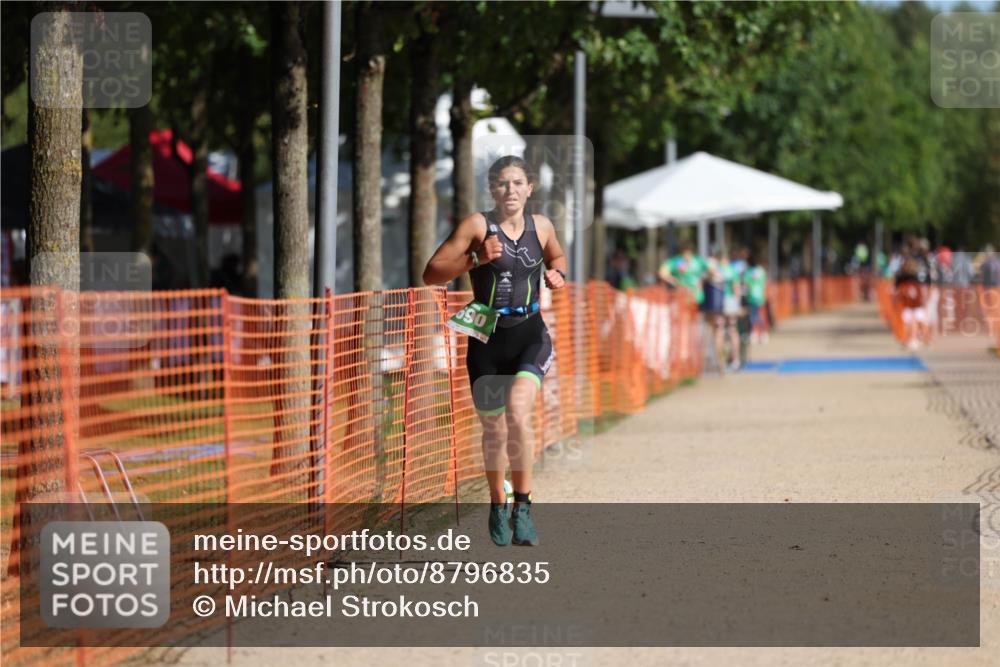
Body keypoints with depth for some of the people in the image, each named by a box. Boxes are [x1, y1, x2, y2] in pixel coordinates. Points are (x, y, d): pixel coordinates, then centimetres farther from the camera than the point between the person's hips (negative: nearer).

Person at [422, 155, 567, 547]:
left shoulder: (541, 227, 4)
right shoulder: (477, 226, -6)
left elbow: (556, 258, 28)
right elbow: (431, 274, -10)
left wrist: (556, 274, 5)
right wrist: (476, 258, -23)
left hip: (530, 336, 0)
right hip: (488, 338, 0)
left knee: (518, 410, -25)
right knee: (494, 429, 9)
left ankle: (522, 506, -17)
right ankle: (498, 505, 33)